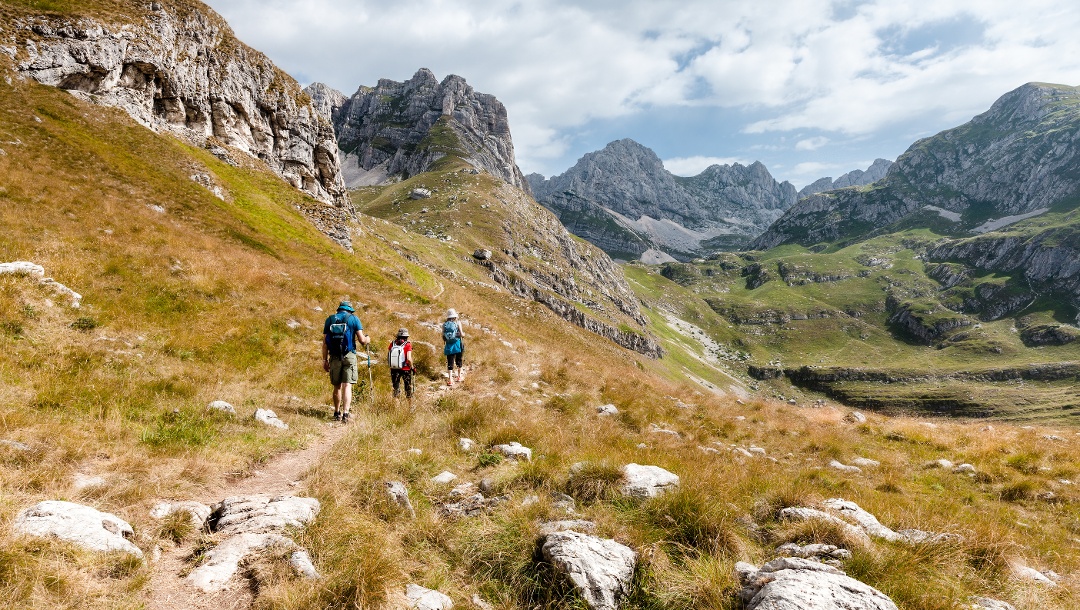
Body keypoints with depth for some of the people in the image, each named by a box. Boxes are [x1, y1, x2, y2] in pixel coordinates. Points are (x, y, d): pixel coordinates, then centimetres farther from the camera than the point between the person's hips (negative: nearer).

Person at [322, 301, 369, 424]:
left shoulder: (329, 320, 10)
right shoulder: (354, 319, 2)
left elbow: (325, 343, 6)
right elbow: (362, 341, -4)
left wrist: (325, 360, 11)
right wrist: (367, 339, 18)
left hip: (334, 357, 3)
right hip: (349, 356, -3)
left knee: (337, 386, 14)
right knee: (347, 386, -5)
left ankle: (337, 414, 23)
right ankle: (345, 413, -17)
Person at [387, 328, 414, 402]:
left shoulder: (392, 344, -3)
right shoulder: (407, 345, -13)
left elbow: (387, 358, 0)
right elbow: (409, 359, -21)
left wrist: (391, 365, 15)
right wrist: (411, 367, -5)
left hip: (394, 370, 3)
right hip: (405, 370, -3)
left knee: (395, 387, 16)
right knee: (408, 387, 15)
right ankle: (410, 403, 25)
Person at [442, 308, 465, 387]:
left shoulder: (444, 324, 1)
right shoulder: (457, 323, -6)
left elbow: (443, 336, 1)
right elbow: (461, 334, -9)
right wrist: (463, 336, 12)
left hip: (449, 346, 2)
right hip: (457, 345, -2)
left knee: (450, 363, 4)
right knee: (459, 361, 17)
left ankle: (450, 380, -1)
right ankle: (460, 377, 27)